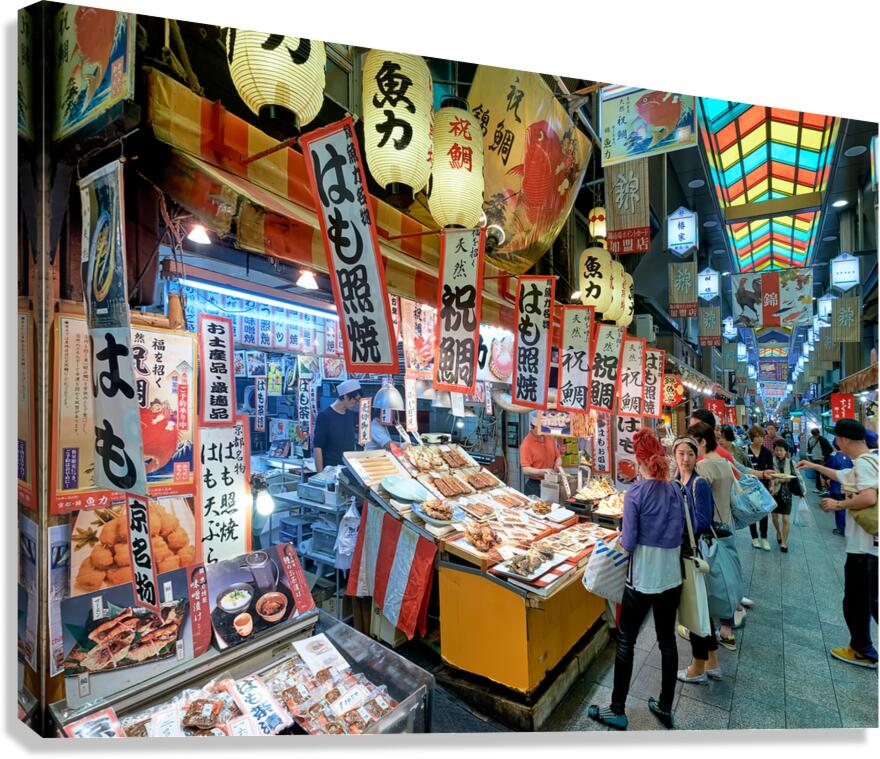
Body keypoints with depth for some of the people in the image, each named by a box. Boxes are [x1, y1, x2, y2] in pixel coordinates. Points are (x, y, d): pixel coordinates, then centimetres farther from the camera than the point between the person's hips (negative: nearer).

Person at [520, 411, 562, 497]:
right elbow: (525, 470, -19)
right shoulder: (526, 444, -15)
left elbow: (558, 457, 14)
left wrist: (557, 466, -6)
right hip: (535, 486, -5)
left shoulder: (550, 437, 4)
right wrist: (543, 471, -30)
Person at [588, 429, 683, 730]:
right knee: (667, 640, 18)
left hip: (642, 579, -5)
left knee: (625, 641, 8)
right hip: (671, 577, 6)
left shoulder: (635, 493, -18)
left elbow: (628, 543, -16)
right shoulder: (675, 490, -2)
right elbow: (679, 533, 7)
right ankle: (665, 707, 34)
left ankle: (617, 711, 19)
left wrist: (623, 537, 4)